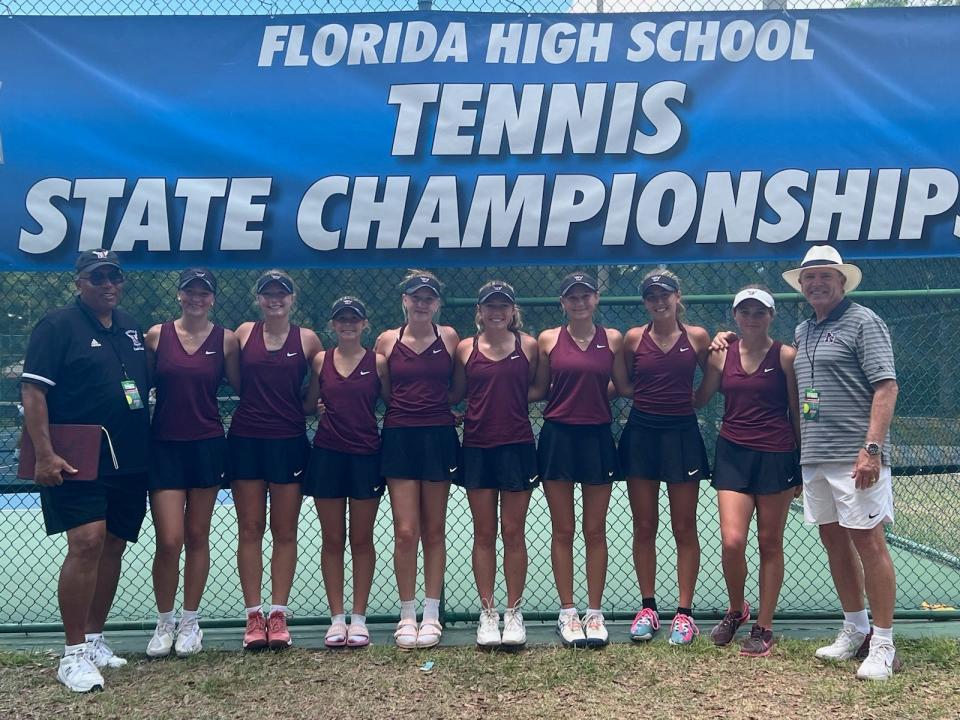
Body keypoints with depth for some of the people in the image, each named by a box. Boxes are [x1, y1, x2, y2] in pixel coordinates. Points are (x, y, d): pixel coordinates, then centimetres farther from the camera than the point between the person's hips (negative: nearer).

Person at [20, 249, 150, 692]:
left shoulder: (131, 328, 14)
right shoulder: (58, 326, -5)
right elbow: (32, 391, -11)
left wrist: (147, 446, 17)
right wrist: (44, 454, -19)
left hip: (129, 463, 7)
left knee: (113, 547, 10)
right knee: (87, 543, -15)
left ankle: (93, 639, 24)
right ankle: (73, 655, -6)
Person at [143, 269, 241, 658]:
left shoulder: (226, 339, 1)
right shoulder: (157, 335, 1)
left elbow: (242, 391, 9)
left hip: (207, 446, 1)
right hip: (164, 446, 0)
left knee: (197, 537, 8)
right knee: (169, 541, -5)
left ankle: (190, 622, 22)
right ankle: (164, 622, 15)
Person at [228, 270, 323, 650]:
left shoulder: (307, 339, 2)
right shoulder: (244, 333, 4)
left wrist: (299, 408, 1)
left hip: (289, 442, -1)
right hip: (246, 440, 1)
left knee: (285, 532, 4)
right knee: (250, 529, 3)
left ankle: (278, 615, 11)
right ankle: (254, 616, 10)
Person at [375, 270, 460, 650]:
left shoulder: (448, 337, 3)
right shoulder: (387, 340, 3)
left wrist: (437, 404, -3)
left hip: (438, 437, 0)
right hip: (399, 437, 0)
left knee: (434, 531, 7)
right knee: (405, 531, -3)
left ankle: (431, 614, 16)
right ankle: (407, 615, 9)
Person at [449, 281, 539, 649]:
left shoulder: (528, 345, 1)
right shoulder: (465, 348, 3)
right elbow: (455, 394, 10)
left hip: (517, 446, -1)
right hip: (477, 448, 1)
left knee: (513, 532, 4)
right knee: (484, 533, 6)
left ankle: (514, 612, 14)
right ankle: (488, 613, 15)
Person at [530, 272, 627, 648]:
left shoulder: (612, 339, 3)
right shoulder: (548, 339, 1)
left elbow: (624, 387, 8)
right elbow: (539, 389, 5)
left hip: (597, 438, 1)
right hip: (558, 437, 0)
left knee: (595, 530, 7)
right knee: (563, 530, 6)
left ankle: (595, 613, 17)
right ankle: (567, 613, 16)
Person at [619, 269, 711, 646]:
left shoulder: (697, 337, 0)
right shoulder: (634, 338, 2)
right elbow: (621, 385, 13)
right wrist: (648, 393, -2)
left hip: (681, 434, -1)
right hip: (641, 432, 1)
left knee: (684, 528, 3)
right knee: (644, 526, 6)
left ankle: (684, 612, 11)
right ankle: (648, 607, 17)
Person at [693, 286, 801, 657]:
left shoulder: (786, 356, -2)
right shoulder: (721, 356, 5)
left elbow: (797, 413, 2)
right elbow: (698, 400, 14)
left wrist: (803, 465, 2)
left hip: (776, 455, -2)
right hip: (733, 454, 2)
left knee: (770, 543, 6)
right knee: (732, 541, -8)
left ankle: (763, 628, 19)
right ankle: (735, 610, 21)